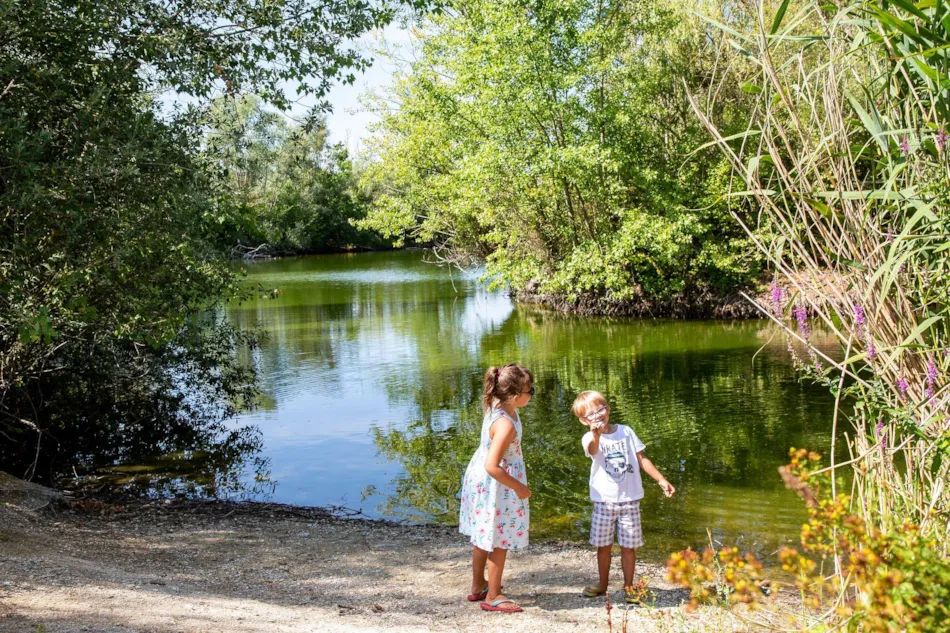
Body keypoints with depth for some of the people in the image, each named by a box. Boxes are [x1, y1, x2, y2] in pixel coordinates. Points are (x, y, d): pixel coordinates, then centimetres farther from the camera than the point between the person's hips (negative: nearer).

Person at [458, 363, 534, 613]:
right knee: (499, 542, 7)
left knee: (484, 537, 23)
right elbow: (492, 467, -32)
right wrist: (518, 487, -22)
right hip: (495, 487, -9)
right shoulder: (505, 425, -32)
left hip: (480, 480, 9)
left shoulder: (496, 406, -5)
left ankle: (478, 586, 40)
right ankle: (493, 597, 21)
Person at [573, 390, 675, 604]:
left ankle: (628, 587, 18)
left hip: (629, 500, 1)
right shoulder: (590, 438, -8)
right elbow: (592, 450, -34)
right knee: (603, 545, 9)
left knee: (629, 546, 5)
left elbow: (641, 458, 11)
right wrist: (595, 435, -57)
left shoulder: (626, 431, 3)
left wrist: (661, 479, 7)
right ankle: (602, 584, 27)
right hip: (604, 501, -1)